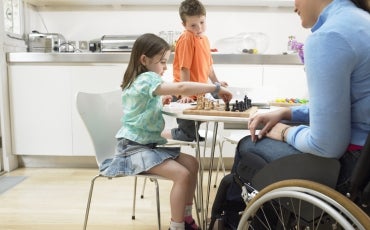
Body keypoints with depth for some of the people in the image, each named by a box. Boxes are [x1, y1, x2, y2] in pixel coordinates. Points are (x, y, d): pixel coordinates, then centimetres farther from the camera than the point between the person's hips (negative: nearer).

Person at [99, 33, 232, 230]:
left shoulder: (143, 80, 13)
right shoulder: (146, 79, -18)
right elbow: (181, 88, -32)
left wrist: (160, 102, 14)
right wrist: (216, 88, -24)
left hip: (148, 145, 10)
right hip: (135, 148, -10)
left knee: (191, 163, 5)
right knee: (182, 175, -22)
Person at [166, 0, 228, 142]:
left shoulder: (204, 38, 11)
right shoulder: (186, 39, -16)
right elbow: (184, 69, -21)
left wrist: (216, 83, 24)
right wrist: (185, 94, -23)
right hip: (187, 95, -8)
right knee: (188, 135, 0)